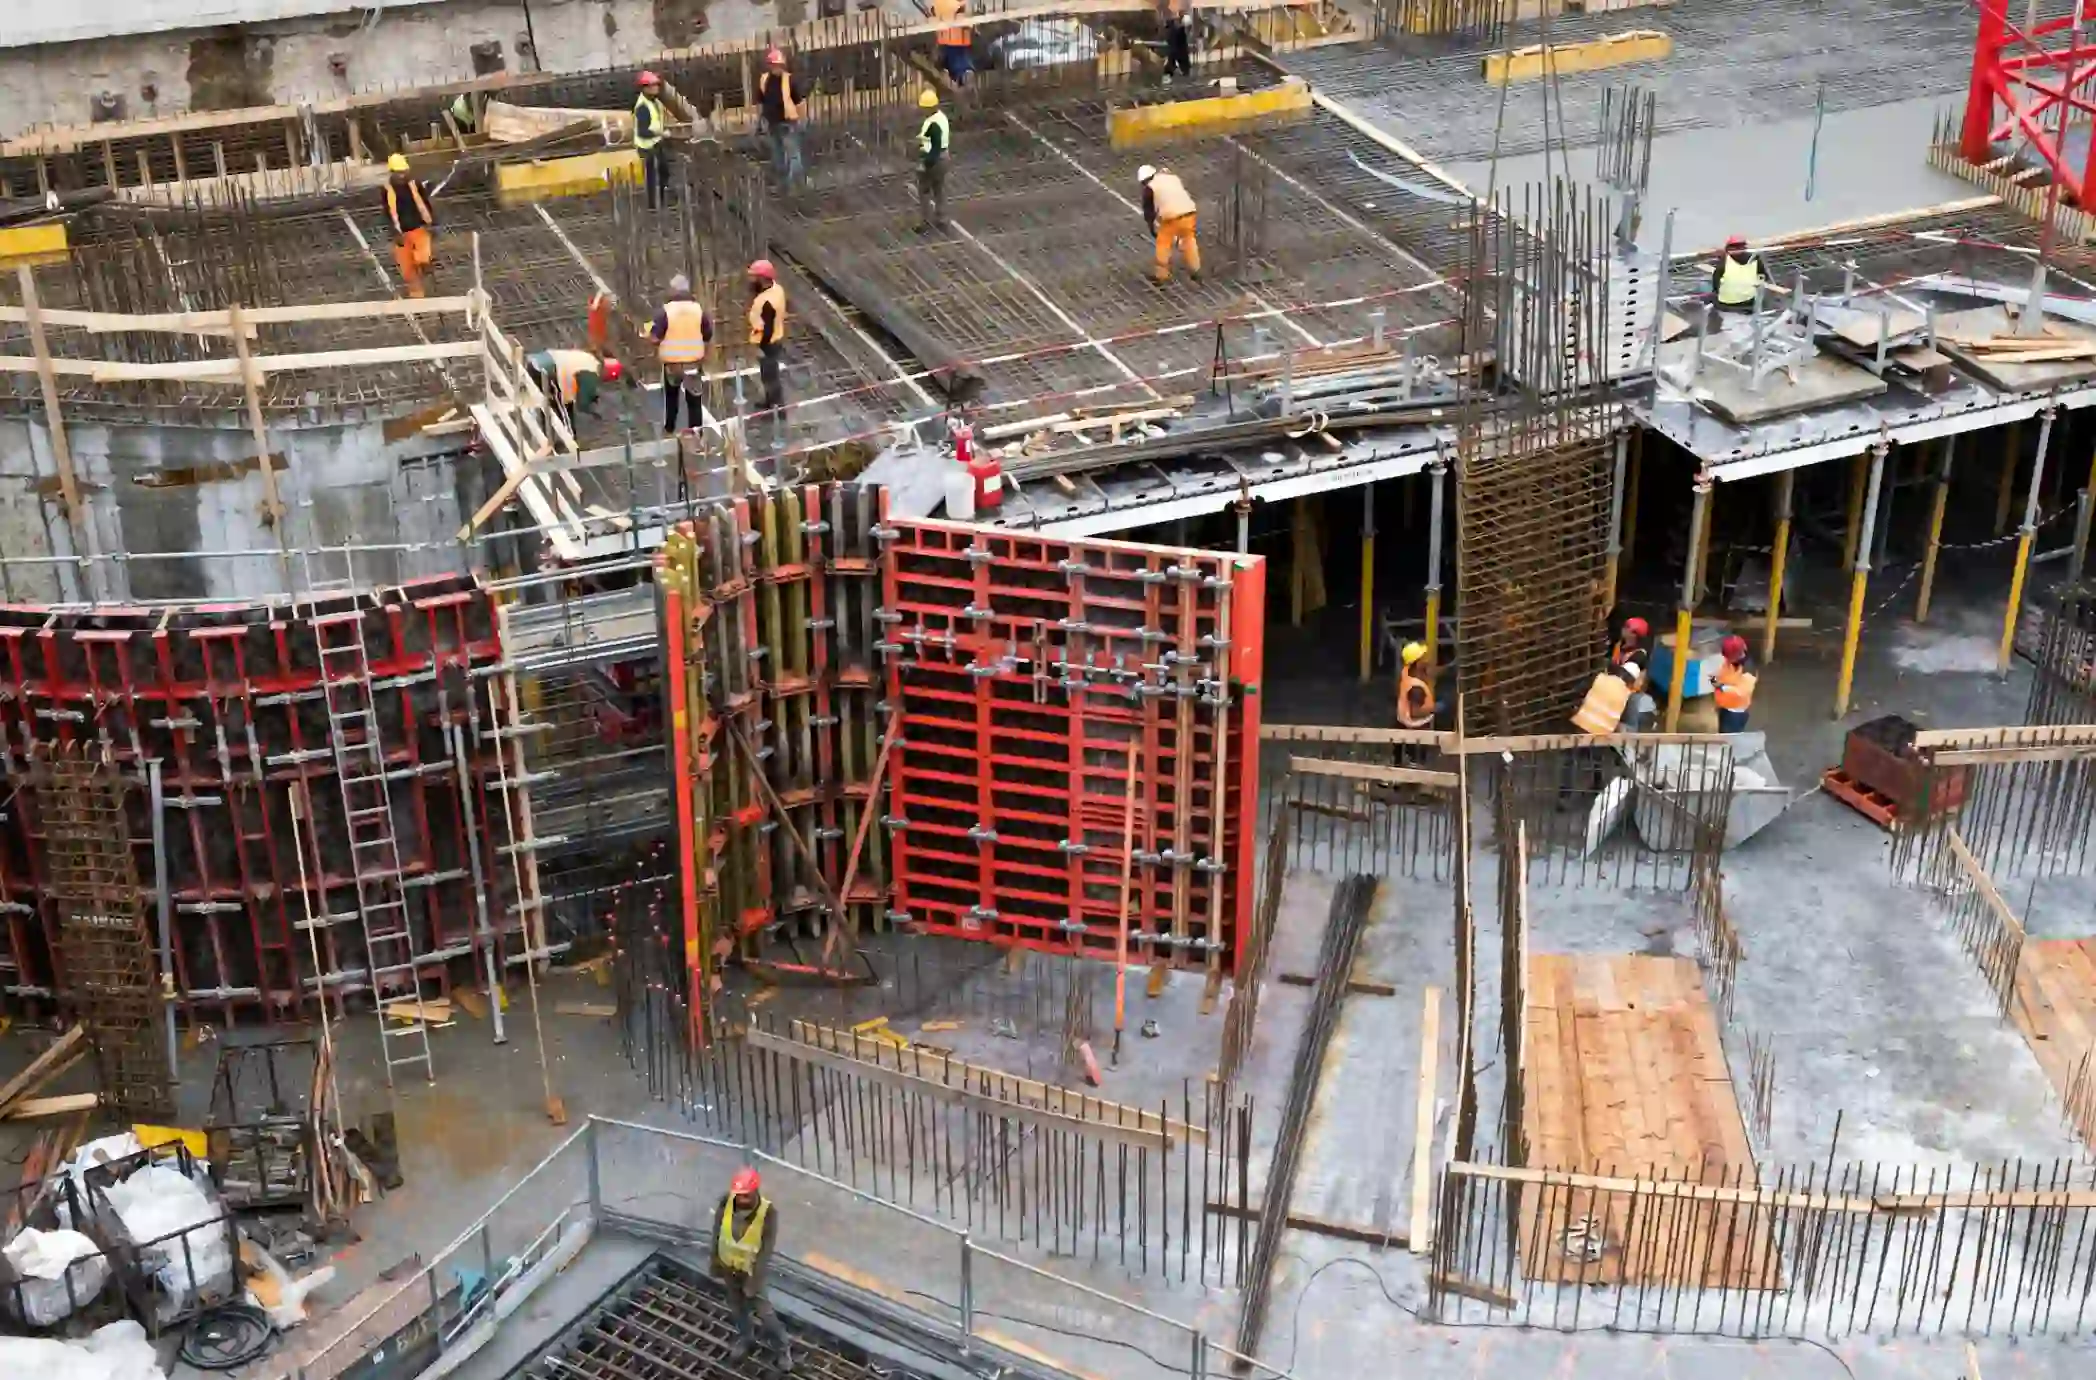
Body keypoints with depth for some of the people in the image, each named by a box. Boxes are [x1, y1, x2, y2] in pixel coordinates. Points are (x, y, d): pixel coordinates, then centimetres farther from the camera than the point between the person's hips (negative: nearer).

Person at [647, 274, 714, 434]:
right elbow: (708, 335, 4)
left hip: (671, 362, -1)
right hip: (694, 361, 1)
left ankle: (669, 429, 31)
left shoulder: (665, 310, -12)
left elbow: (655, 337, -13)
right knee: (693, 399, 10)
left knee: (671, 397, 20)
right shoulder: (699, 309, -4)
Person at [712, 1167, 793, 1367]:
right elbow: (717, 1234, -8)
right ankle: (746, 1338, 51)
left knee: (762, 1311, 9)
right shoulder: (726, 1202, -24)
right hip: (728, 1266, 3)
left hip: (750, 1269, -3)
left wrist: (754, 1282, -21)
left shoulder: (768, 1213, -32)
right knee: (737, 1305, 24)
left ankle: (783, 1347, 33)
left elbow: (766, 1250, -24)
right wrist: (715, 1265, 1)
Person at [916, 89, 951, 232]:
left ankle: (927, 221, 8)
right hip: (942, 157, 10)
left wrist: (926, 163, -24)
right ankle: (940, 220, 22)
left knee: (924, 190, 3)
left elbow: (935, 146, -26)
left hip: (932, 159, -10)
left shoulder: (933, 124, -26)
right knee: (939, 189, 16)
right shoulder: (942, 117, 5)